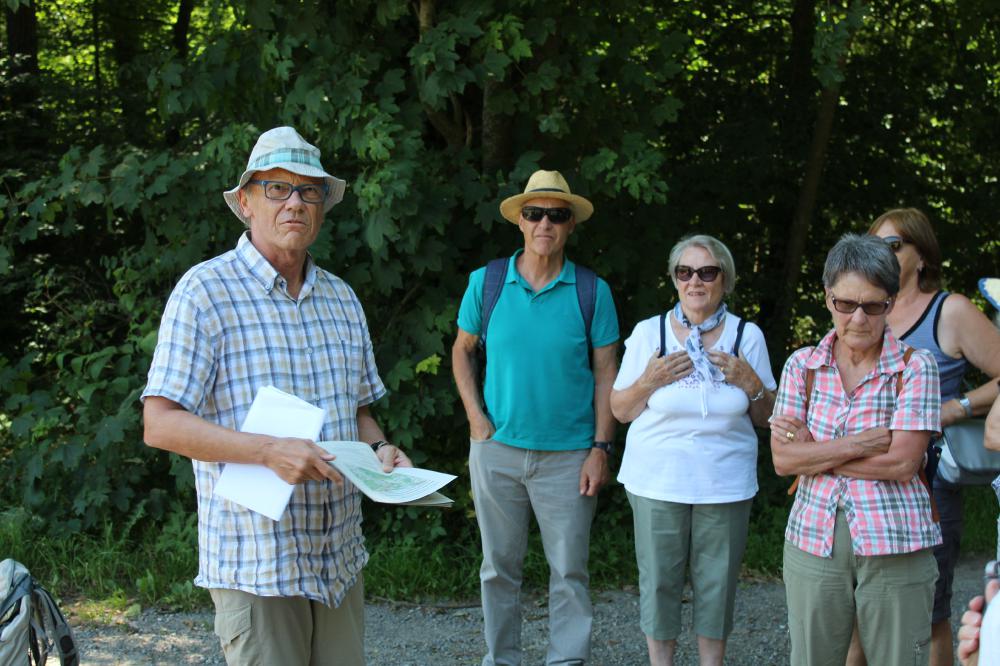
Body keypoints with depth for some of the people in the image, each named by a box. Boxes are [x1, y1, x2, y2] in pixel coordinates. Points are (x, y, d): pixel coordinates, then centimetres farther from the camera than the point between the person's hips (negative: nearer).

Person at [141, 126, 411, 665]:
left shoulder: (341, 298, 14)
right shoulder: (206, 291, -7)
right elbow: (160, 424, -13)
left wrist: (379, 450, 1)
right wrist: (269, 450, -23)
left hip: (338, 555, 6)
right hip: (255, 559, -6)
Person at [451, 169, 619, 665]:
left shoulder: (592, 291, -1)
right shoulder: (486, 282, 2)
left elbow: (605, 374, 1)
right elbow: (462, 350, 13)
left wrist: (600, 448, -6)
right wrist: (476, 419, 2)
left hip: (567, 456, -1)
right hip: (497, 449, 1)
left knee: (569, 570, 3)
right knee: (499, 567, 10)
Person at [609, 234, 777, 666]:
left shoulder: (747, 336, 3)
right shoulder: (648, 333, 1)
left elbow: (766, 419, 8)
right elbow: (620, 411, 4)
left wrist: (751, 384, -11)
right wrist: (650, 382, -13)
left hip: (725, 483, 1)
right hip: (657, 482, 0)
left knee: (718, 583, 6)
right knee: (659, 582, 4)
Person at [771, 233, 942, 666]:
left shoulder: (915, 367, -5)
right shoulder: (802, 366, 4)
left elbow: (902, 463, -14)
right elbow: (782, 459, -4)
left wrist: (814, 450, -10)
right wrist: (858, 444, -15)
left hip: (895, 549, -2)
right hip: (813, 544, 2)